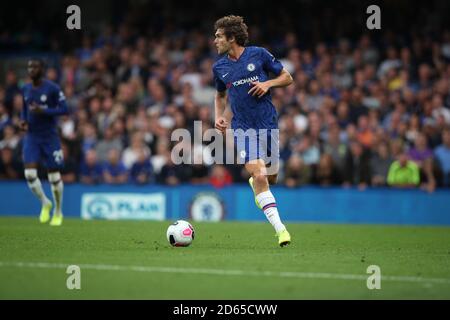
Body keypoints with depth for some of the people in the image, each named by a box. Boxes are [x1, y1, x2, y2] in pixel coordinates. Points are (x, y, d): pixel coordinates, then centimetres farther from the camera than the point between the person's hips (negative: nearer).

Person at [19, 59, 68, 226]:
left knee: (54, 177, 2)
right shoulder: (25, 89, 6)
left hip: (50, 137, -4)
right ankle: (45, 203, 15)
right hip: (31, 137, 4)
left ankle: (58, 212, 21)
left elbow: (64, 109, -12)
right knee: (29, 174, -11)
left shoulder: (52, 88, -10)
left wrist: (43, 111, -23)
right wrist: (23, 120, -1)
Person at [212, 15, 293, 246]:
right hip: (243, 128, 0)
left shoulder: (259, 54, -2)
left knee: (270, 178, 8)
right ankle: (280, 229, -17)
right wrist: (219, 117, 6)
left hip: (268, 123, 0)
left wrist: (268, 83, -13)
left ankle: (253, 182, 46)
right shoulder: (219, 67, 6)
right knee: (259, 176, -17)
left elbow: (287, 78, 6)